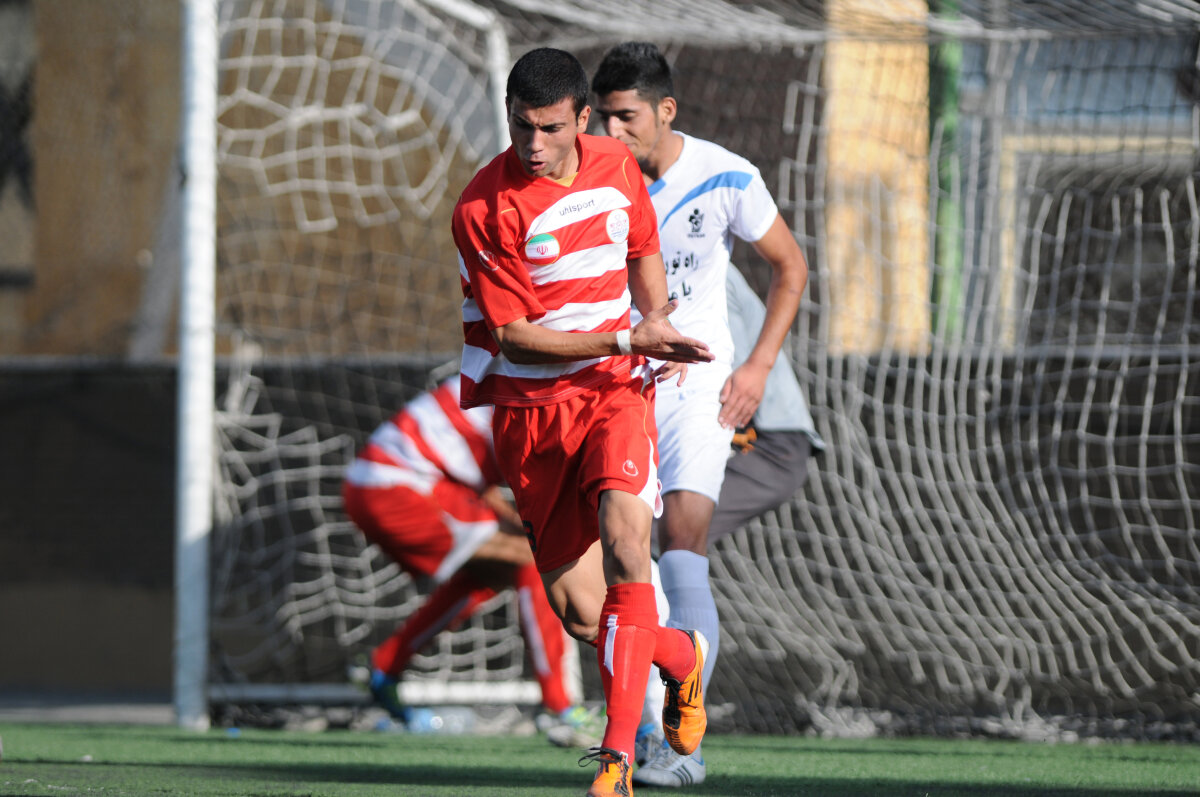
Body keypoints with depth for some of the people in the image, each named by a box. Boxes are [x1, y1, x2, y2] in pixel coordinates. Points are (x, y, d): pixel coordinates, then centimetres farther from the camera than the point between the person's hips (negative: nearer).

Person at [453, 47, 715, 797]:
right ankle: (682, 655, 32)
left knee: (624, 542, -25)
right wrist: (629, 339, -19)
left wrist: (660, 339, 11)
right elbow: (515, 339, -14)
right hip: (530, 406, -1)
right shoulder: (484, 209, -14)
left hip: (615, 390, 2)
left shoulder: (617, 166, 2)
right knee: (580, 614, -2)